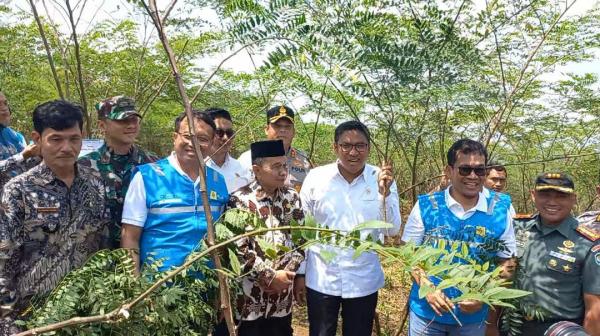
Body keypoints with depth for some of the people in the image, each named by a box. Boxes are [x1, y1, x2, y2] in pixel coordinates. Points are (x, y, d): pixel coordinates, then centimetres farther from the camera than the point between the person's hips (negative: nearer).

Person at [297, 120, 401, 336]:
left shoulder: (383, 180, -6)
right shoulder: (315, 178, -8)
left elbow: (392, 230, -8)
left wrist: (384, 193, -23)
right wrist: (299, 273, 2)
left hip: (364, 283, 1)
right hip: (321, 280, 0)